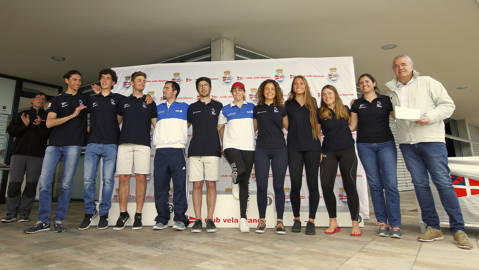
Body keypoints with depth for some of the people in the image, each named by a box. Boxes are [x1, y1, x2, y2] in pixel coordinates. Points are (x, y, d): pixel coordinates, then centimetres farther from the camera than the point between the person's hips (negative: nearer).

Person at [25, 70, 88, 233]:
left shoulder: (84, 99, 16)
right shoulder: (57, 100, 13)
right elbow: (49, 123, 1)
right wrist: (72, 115, -6)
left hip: (73, 145, -1)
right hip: (54, 144, 1)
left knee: (66, 184, -2)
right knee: (44, 181, -5)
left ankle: (59, 220, 7)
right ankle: (43, 221, 3)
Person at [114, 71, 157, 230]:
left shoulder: (149, 102, 15)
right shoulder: (124, 102, 18)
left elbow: (156, 123, 12)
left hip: (143, 144, -1)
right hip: (124, 143, 1)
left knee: (141, 178, -4)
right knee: (124, 177, -1)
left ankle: (138, 215, 4)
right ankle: (123, 214, 10)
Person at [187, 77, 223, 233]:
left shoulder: (218, 106, 13)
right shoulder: (192, 108, 16)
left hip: (213, 150, -1)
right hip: (195, 150, 1)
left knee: (211, 184, -2)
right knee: (197, 185, 0)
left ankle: (210, 219, 5)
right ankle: (197, 219, 6)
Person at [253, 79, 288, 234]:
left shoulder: (281, 108, 10)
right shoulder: (257, 109, 12)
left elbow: (289, 127, 13)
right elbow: (253, 128, 19)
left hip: (279, 149, 0)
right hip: (261, 150, 1)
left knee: (278, 186, 1)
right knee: (261, 186, 1)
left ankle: (279, 221, 11)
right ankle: (262, 220, 13)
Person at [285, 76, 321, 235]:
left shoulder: (312, 102, 15)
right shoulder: (288, 104, 11)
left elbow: (317, 125, 15)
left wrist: (320, 147, 9)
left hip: (312, 147, 1)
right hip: (294, 148, -1)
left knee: (312, 183, -1)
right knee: (295, 184, -1)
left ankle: (311, 221, 8)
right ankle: (296, 219, 15)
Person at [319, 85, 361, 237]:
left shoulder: (345, 110, 11)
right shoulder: (320, 113, 7)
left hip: (347, 151, 0)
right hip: (329, 152, 0)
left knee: (349, 185, -1)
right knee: (326, 186, -6)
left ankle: (355, 223, 9)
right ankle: (333, 222, 9)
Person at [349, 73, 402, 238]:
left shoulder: (386, 100, 9)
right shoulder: (357, 104, 13)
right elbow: (353, 126, 13)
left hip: (386, 144, -1)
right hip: (365, 145, 1)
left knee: (390, 184, -7)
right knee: (375, 184, 2)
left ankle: (395, 225, 0)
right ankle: (382, 223, 9)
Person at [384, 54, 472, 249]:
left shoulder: (427, 82, 6)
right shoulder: (392, 90, 15)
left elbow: (448, 105, 1)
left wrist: (429, 117, -14)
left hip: (431, 139, -3)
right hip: (407, 143, 4)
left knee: (443, 182, -4)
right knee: (420, 184, 4)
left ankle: (458, 229, 6)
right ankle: (433, 228, 12)